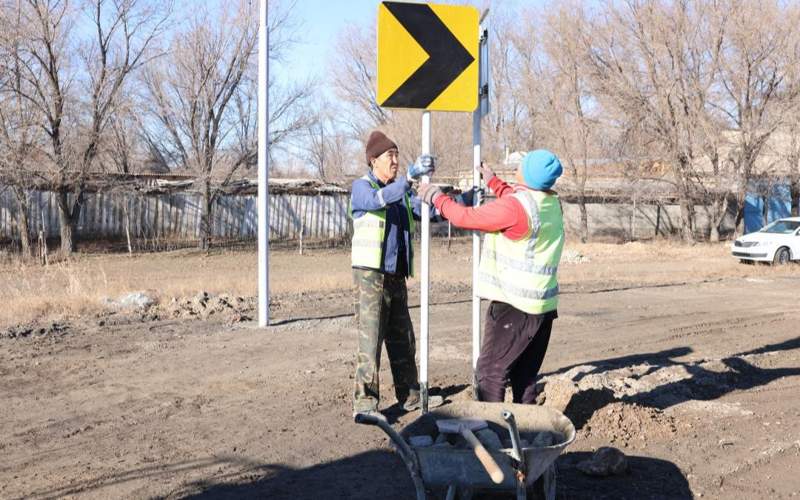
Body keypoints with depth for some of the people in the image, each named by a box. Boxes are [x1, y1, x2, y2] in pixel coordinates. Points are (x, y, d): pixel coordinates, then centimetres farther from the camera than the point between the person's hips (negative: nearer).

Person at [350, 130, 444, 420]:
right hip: (370, 275, -7)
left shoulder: (402, 190, 16)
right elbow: (378, 200, -28)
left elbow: (429, 211, 5)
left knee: (402, 339, 14)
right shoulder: (362, 186, -5)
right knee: (370, 339, -10)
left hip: (397, 276, 7)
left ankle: (410, 395, 25)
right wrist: (409, 176, -38)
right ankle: (364, 403, -7)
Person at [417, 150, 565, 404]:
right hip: (544, 306, 8)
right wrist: (493, 181, 39)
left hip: (514, 305, -8)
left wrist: (436, 198, 5)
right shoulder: (553, 204, 7)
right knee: (525, 375, 15)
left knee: (491, 371, -2)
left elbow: (466, 217, -12)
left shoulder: (513, 207, -20)